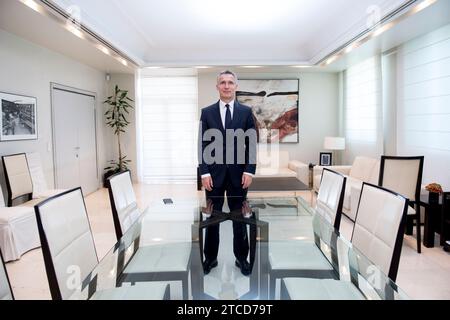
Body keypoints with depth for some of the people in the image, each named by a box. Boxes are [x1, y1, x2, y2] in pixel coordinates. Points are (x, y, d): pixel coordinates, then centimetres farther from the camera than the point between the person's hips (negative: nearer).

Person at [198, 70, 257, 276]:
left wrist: (249, 171, -8)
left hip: (238, 173, 0)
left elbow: (251, 143, 1)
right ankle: (210, 258, 24)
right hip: (214, 173, 0)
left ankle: (241, 258, 25)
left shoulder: (246, 111, 3)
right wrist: (204, 172, -7)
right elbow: (203, 144, 1)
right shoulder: (207, 112, 4)